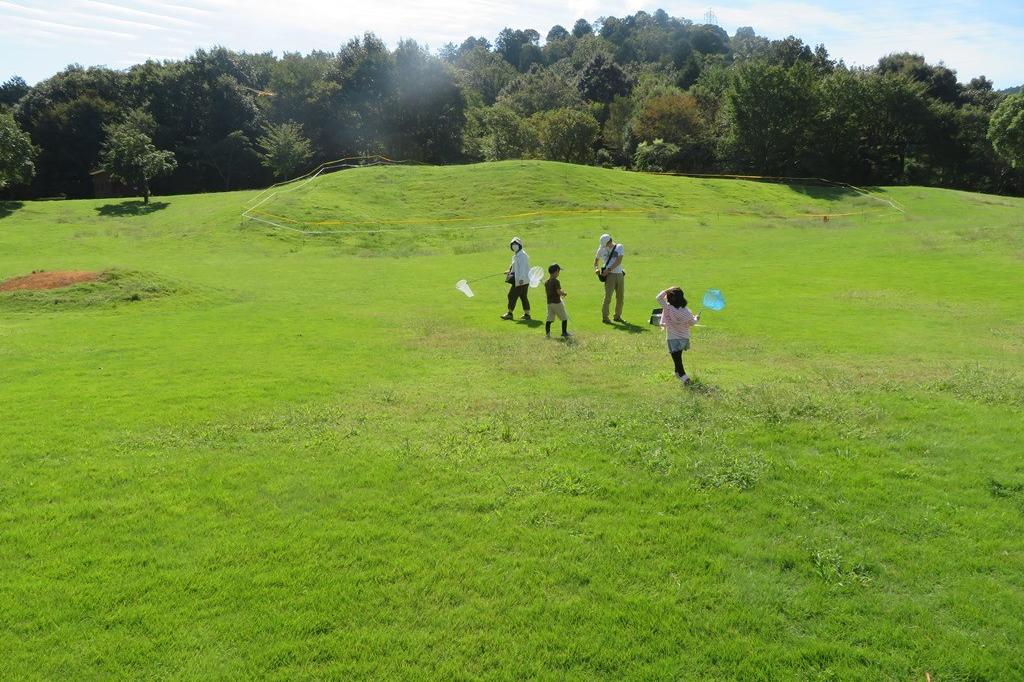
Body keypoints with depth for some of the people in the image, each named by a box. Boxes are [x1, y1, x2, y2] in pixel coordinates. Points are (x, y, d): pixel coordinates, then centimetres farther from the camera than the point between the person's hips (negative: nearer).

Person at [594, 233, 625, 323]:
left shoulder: (619, 247, 2)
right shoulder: (602, 249, 7)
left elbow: (618, 261, -9)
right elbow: (596, 259, 20)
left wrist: (609, 269, -17)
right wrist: (596, 268, 0)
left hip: (620, 275, 2)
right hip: (609, 275, -2)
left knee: (620, 297, 7)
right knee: (608, 296, -12)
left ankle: (618, 316, 19)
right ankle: (605, 317, -9)